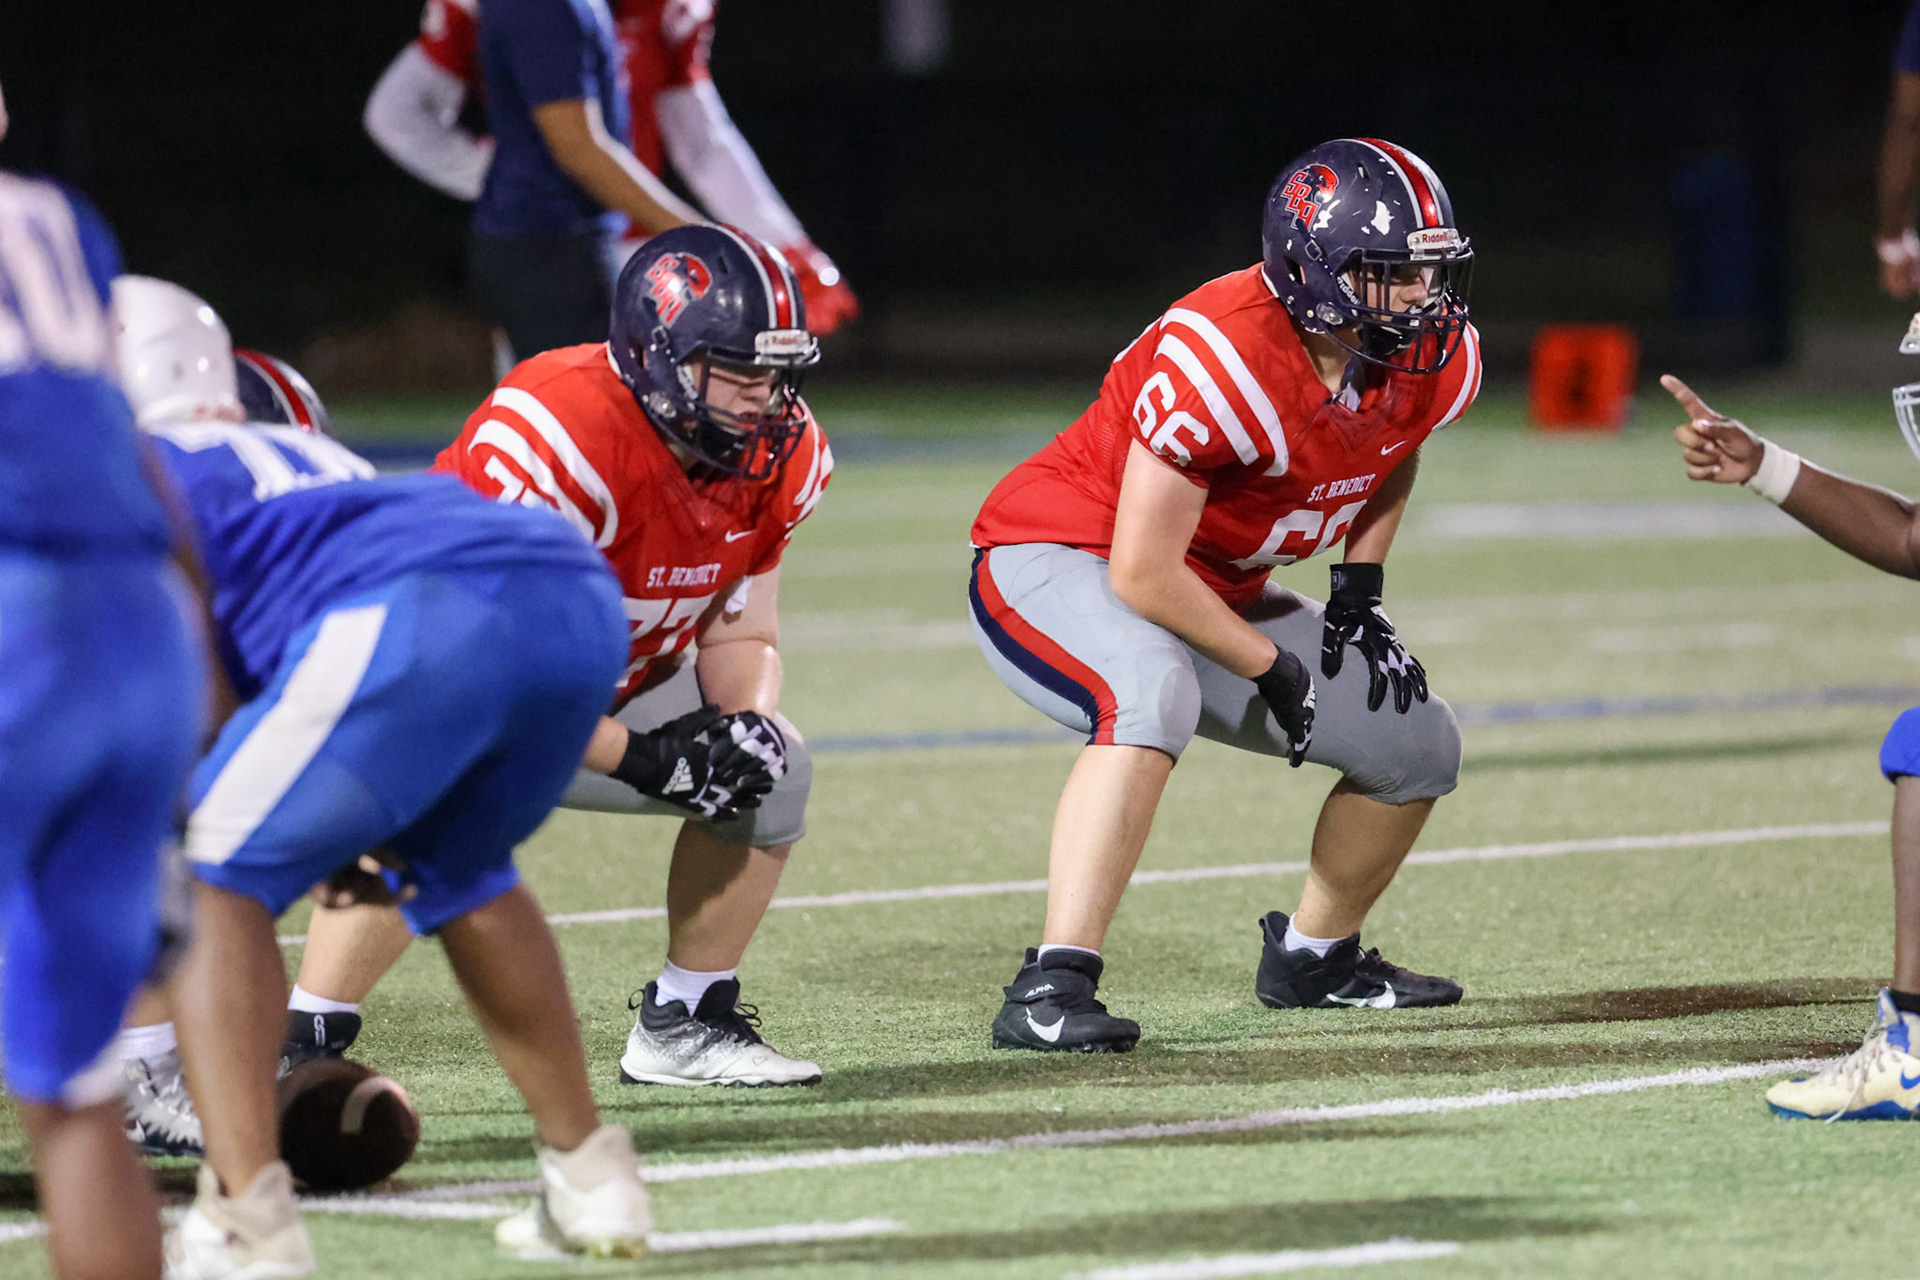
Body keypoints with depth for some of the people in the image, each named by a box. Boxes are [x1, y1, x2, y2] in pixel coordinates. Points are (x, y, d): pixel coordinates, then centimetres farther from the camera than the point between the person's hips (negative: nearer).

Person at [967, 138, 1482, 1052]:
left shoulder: (1435, 362, -9)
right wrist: (1272, 668, -19)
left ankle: (1313, 954, 31)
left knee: (1418, 748, 8)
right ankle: (1051, 988, -41)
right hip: (1055, 561, -8)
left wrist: (1360, 584, 4)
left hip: (1208, 593, 8)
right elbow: (1142, 572, -29)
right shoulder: (1223, 359, -33)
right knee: (1153, 695, -40)